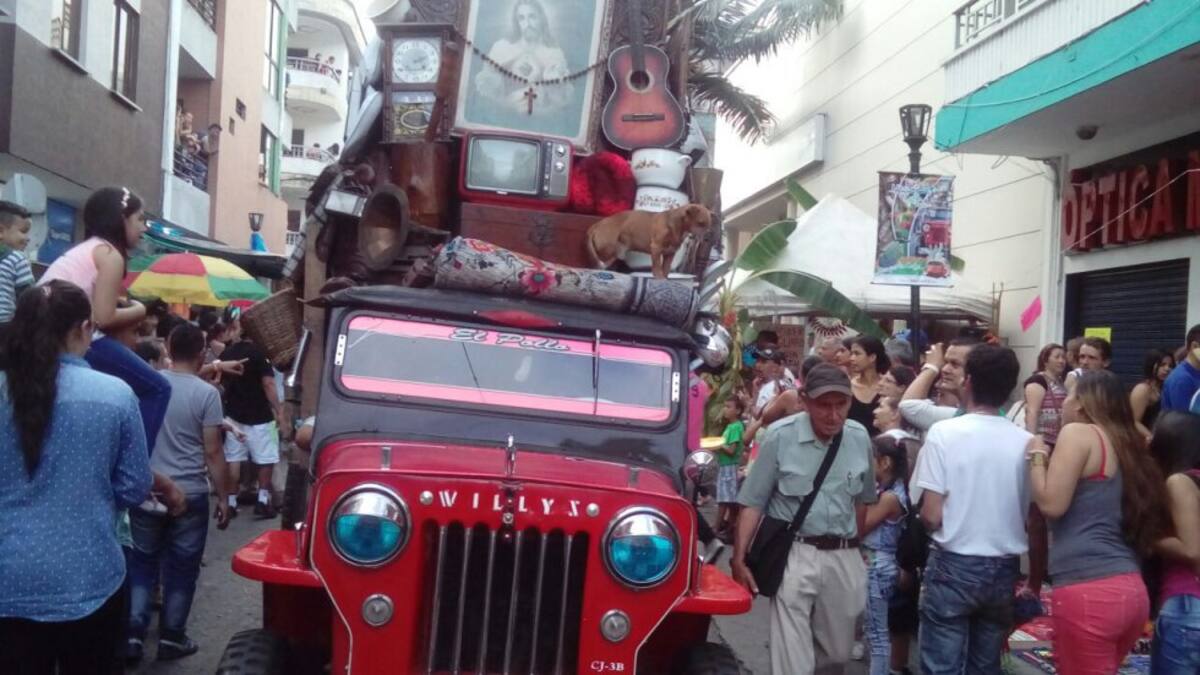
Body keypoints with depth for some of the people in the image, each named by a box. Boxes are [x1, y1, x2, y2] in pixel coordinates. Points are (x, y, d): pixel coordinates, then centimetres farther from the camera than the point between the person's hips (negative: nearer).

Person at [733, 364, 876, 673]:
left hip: (843, 557, 4)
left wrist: (853, 546, 16)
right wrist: (739, 560, -12)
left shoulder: (860, 438, 1)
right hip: (794, 554, -4)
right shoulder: (780, 436, -11)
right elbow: (753, 503, -8)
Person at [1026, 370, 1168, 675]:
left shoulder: (1078, 433, -5)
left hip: (1088, 590, -8)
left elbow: (1051, 504, -12)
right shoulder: (1124, 444, 19)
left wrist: (1037, 456, 5)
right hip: (1130, 589, 8)